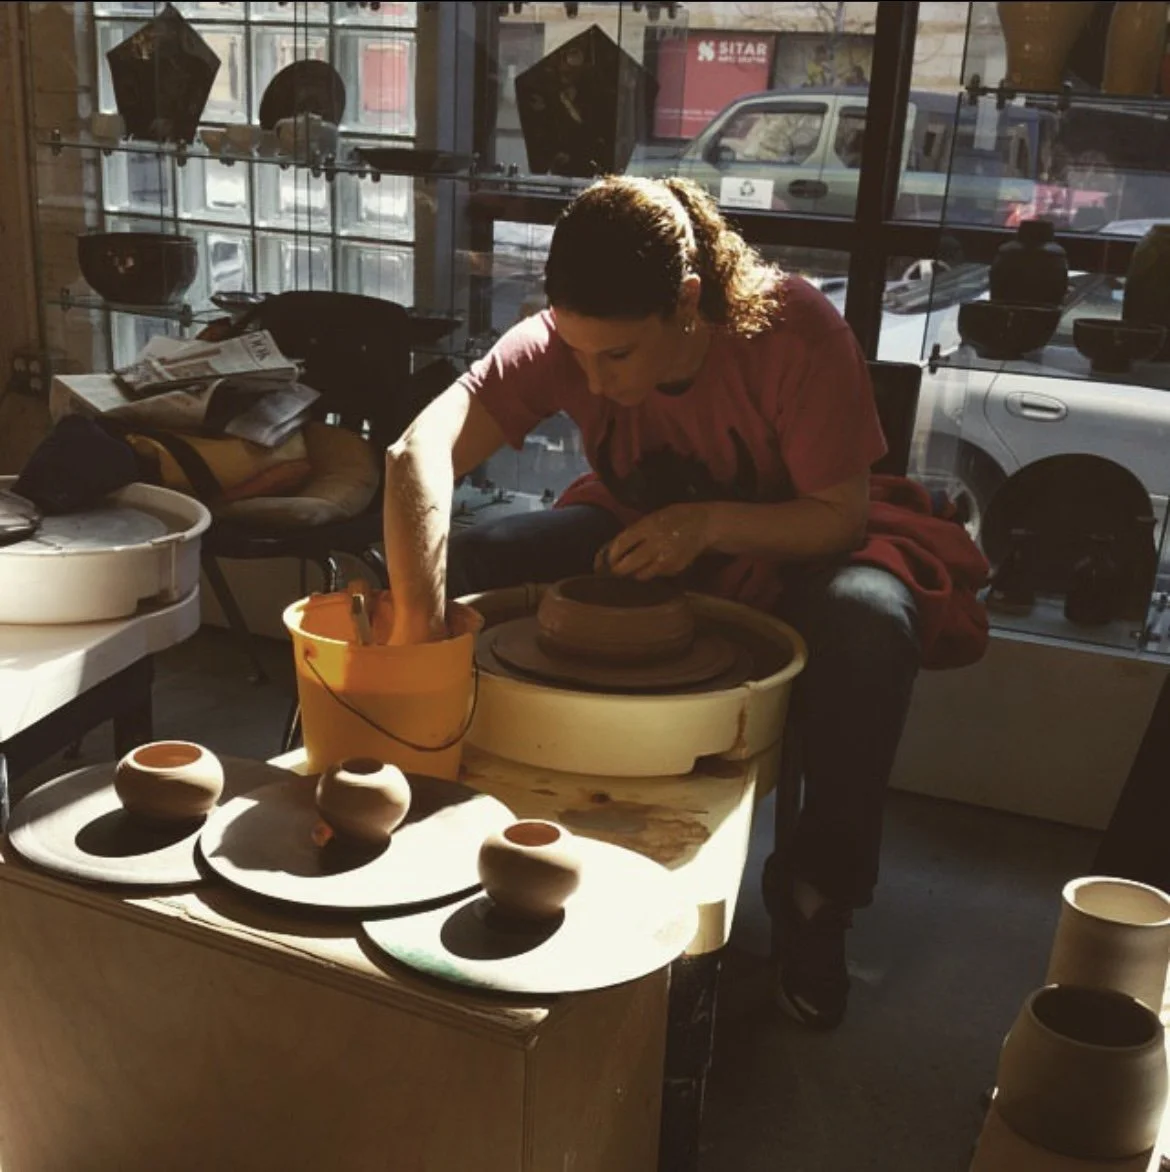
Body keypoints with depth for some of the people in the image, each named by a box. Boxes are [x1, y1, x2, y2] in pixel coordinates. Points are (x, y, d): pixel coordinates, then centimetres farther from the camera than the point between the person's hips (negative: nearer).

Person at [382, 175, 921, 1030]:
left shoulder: (798, 336, -28)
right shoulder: (564, 339, -22)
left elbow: (844, 516, -20)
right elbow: (421, 456, -33)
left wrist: (710, 521, -37)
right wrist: (420, 631, -45)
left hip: (776, 553, -2)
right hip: (626, 538, 3)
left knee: (873, 624, -36)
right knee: (451, 567, -22)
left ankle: (815, 899, -13)